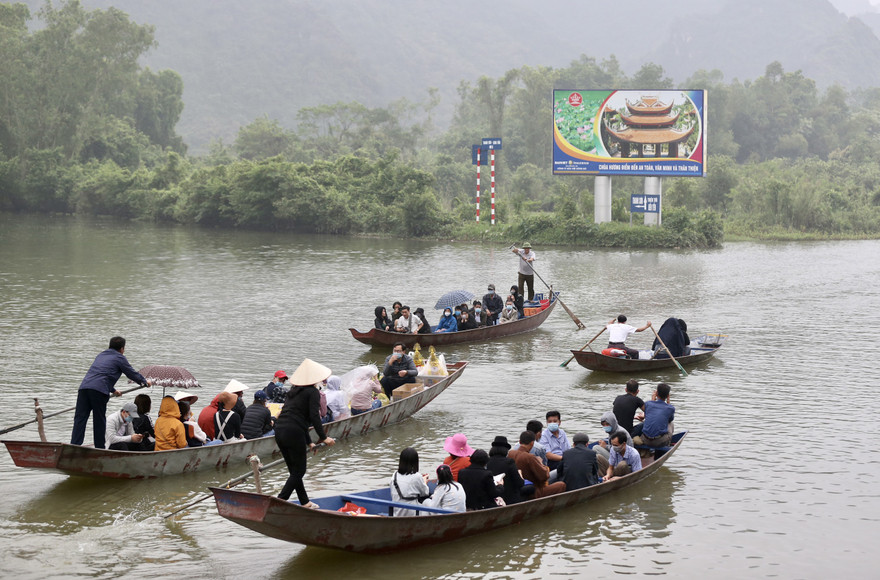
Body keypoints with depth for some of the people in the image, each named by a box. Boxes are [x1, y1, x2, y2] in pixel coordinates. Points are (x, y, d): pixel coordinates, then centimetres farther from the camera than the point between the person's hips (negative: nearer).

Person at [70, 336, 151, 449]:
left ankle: (74, 446, -11)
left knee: (80, 419, -1)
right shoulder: (119, 357, 11)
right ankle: (99, 449, 8)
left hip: (84, 387, 6)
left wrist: (113, 390, 58)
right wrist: (145, 382, 37)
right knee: (99, 421, 4)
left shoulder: (101, 355, 33)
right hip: (99, 390, -6)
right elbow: (132, 373, 17)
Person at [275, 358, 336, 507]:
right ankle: (280, 500, -8)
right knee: (299, 471, 3)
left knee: (294, 470, 16)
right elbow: (314, 417, -13)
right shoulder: (313, 392, -3)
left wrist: (309, 442, 28)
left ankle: (305, 502, 25)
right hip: (293, 433, -8)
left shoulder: (293, 391, 21)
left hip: (279, 431, 8)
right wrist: (323, 437, -7)